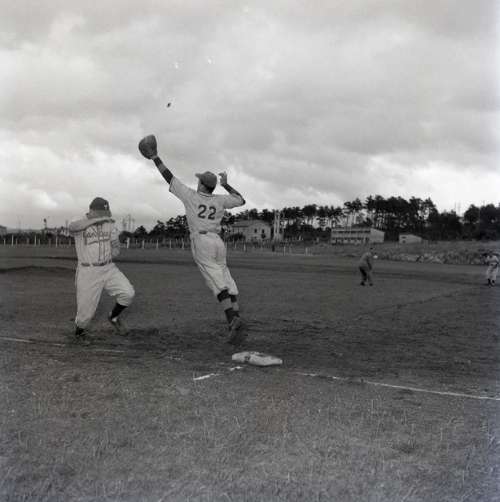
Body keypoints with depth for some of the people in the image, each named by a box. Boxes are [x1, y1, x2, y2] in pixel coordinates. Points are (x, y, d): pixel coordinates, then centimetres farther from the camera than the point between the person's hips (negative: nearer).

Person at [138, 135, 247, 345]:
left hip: (201, 243, -4)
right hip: (218, 243, 4)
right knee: (228, 284, 3)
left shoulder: (191, 195, 1)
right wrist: (226, 185, 31)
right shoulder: (220, 199, 10)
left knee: (218, 284, -14)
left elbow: (169, 176, 6)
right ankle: (237, 326, -6)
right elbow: (241, 200, 26)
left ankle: (233, 320, -31)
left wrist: (155, 157, 15)